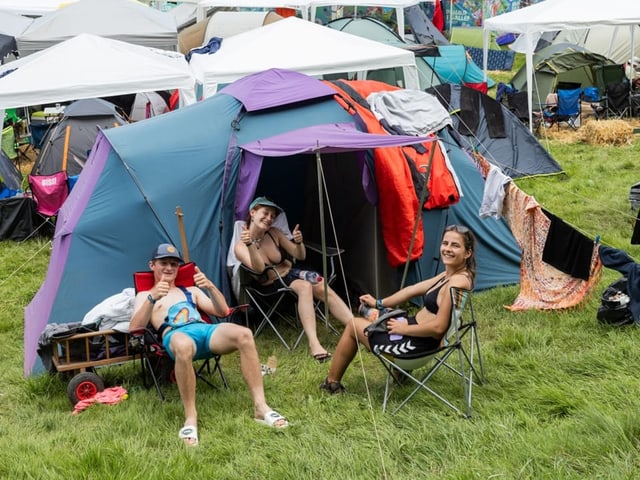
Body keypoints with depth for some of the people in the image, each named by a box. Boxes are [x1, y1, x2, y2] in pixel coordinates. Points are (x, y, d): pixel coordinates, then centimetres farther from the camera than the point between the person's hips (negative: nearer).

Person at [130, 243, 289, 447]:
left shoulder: (190, 291, 35)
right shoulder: (144, 296, 25)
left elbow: (223, 311, 24)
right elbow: (134, 328, 5)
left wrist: (210, 287, 5)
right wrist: (152, 299, -10)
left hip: (205, 330, 4)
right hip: (175, 334, -4)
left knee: (244, 334, -31)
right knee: (183, 347, -45)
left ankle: (260, 407, -30)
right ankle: (190, 418, -34)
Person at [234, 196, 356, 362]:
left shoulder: (274, 233, 0)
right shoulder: (240, 247, -12)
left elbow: (300, 256, 4)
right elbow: (259, 268, -28)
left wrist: (298, 243, -18)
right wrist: (250, 244, -42)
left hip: (291, 273, 5)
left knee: (325, 289, -22)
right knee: (305, 287, -34)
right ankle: (314, 344, -51)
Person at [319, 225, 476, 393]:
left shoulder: (457, 282, -26)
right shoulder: (448, 275, 3)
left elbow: (438, 327, -30)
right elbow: (413, 290, 13)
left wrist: (404, 329, -17)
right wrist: (379, 303, 17)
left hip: (417, 344, -10)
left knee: (353, 326, 12)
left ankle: (331, 383, 28)